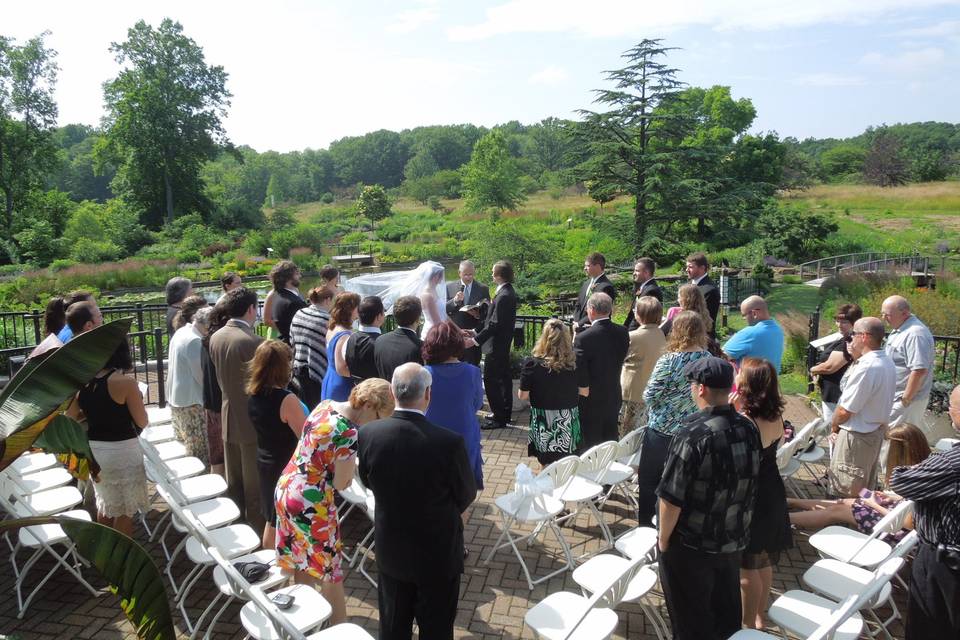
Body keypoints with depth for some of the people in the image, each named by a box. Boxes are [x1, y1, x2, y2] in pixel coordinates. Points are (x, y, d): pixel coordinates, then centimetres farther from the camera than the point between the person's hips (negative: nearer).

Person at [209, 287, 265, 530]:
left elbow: (220, 374, 10)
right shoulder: (252, 341, -23)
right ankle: (257, 525, 17)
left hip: (228, 415, 7)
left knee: (233, 480, 20)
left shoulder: (216, 337, 1)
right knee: (255, 483, 6)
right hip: (251, 419, -7)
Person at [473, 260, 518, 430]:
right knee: (504, 378, 17)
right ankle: (505, 414, 28)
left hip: (496, 345, -10)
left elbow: (495, 324, -24)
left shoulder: (503, 296, -23)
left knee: (491, 380, -4)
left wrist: (476, 339, -21)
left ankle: (498, 418, 2)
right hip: (503, 344, 10)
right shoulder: (509, 292, 8)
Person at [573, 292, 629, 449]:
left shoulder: (583, 338, -22)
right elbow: (620, 360, 6)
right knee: (611, 443, 20)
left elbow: (578, 371, -20)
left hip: (591, 402, -5)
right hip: (614, 400, 6)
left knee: (589, 446, 7)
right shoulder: (623, 333, -4)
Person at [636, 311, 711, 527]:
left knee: (650, 483, 13)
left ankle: (647, 526, 24)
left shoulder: (668, 361, -20)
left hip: (663, 430, -4)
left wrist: (647, 394, 6)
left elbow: (649, 397, -15)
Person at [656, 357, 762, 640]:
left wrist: (664, 539, -7)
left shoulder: (693, 434, -26)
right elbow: (749, 486, 6)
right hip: (735, 541, 6)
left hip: (692, 545, -6)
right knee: (727, 612, 25)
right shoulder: (749, 429, -6)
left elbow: (672, 498, -22)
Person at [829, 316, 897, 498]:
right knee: (866, 486, 23)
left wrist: (833, 427, -3)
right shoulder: (887, 362, 1)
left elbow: (845, 409, -24)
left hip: (857, 435, -9)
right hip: (876, 430, 9)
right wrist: (857, 357, 3)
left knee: (849, 492, 6)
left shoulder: (865, 367, -28)